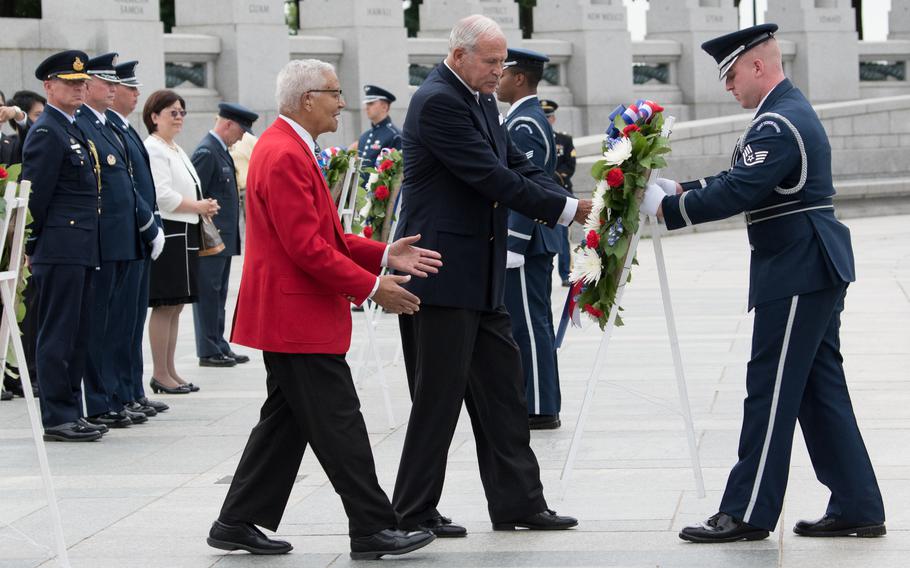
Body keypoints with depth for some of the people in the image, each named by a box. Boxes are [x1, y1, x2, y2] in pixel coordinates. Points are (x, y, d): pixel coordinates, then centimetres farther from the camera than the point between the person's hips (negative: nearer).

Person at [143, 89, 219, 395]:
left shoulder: (176, 150, 19)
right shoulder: (152, 150, -12)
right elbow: (162, 196, -19)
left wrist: (203, 207, 9)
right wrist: (199, 206, -12)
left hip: (183, 234, 10)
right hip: (166, 234, -10)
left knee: (175, 306, 11)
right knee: (164, 306, -6)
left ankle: (169, 370, 16)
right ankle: (160, 374, -1)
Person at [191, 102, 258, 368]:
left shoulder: (221, 151, 15)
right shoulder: (206, 152, -15)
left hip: (223, 238, 10)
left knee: (218, 295, 14)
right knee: (208, 294, -4)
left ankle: (219, 346, 20)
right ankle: (208, 351, 0)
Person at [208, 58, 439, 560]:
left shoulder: (286, 147, 16)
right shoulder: (285, 156, -18)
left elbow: (323, 236, 19)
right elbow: (307, 247, -23)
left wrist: (384, 256, 9)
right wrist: (371, 288, -18)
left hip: (286, 318, 11)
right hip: (298, 318, -11)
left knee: (285, 421, 14)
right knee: (339, 425, -5)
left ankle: (238, 523, 17)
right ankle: (372, 529, 0)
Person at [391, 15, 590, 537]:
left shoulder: (482, 102, 14)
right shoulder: (438, 102, -16)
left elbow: (517, 166, 11)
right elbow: (492, 178, -21)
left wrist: (574, 204, -6)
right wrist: (565, 210, -17)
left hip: (479, 274, 10)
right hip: (441, 273, -9)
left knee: (502, 388, 11)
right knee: (439, 395, -2)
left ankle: (517, 502, 17)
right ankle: (414, 513, 8)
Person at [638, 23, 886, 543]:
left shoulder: (779, 124, -18)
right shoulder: (790, 109, 16)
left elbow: (737, 193, -25)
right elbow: (741, 180, 20)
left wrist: (666, 206, -17)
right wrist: (680, 189, 9)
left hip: (797, 275, -10)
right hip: (813, 271, 10)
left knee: (771, 392, -4)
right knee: (821, 389, 12)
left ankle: (748, 514, 2)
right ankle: (857, 507, 14)